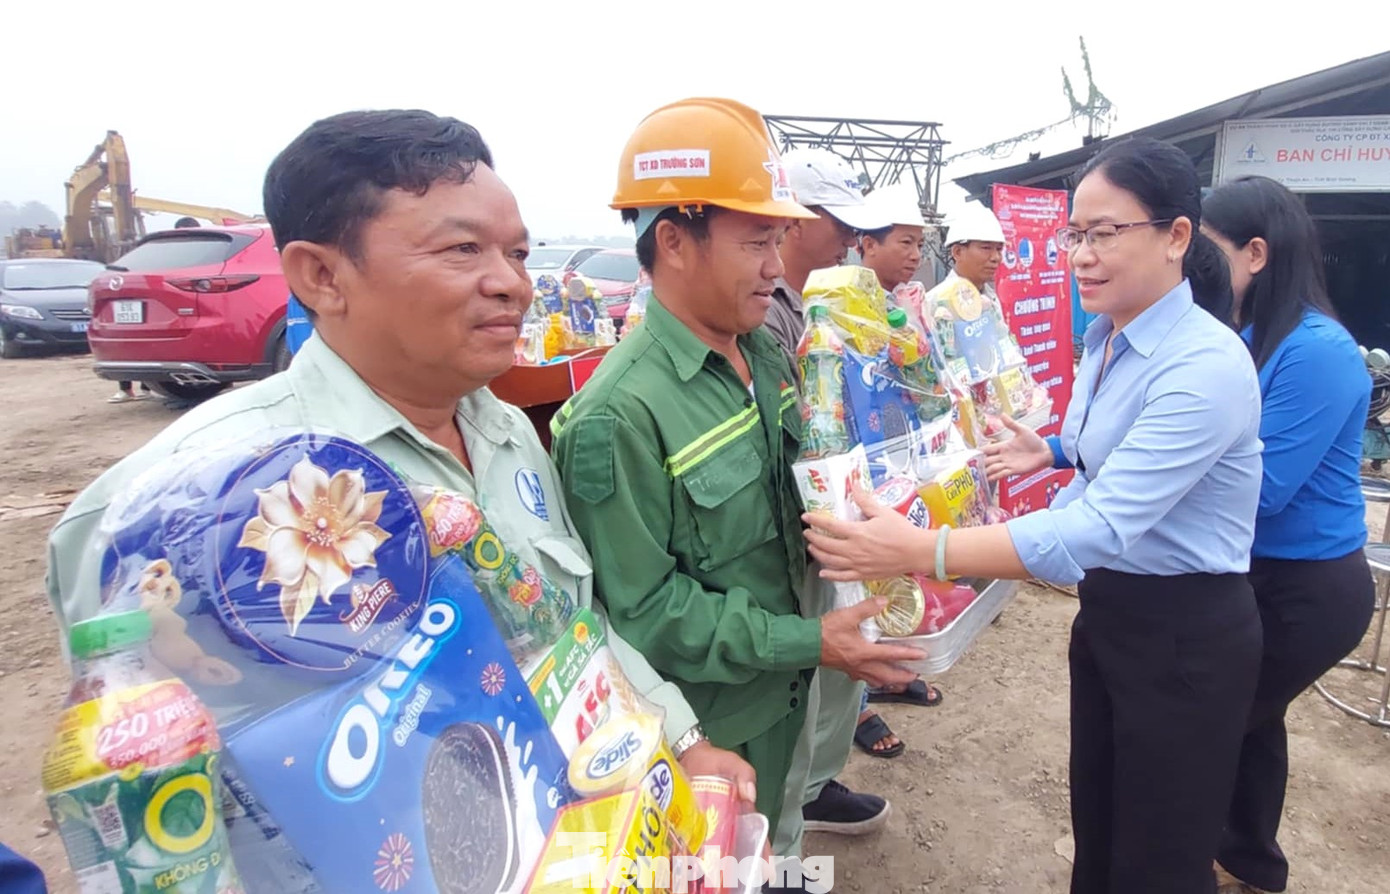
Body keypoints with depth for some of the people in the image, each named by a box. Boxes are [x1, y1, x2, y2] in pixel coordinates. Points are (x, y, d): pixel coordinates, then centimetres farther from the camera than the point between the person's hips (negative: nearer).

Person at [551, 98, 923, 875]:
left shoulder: (765, 354, -2)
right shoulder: (621, 413, -28)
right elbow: (641, 608, -24)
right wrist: (807, 642, -23)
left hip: (784, 687, 7)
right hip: (708, 722, -7)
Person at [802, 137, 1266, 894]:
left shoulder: (1207, 366, -28)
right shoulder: (1105, 336, 1)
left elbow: (1101, 526, -37)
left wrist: (919, 553, -45)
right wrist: (1053, 451, -1)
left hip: (1187, 637, -8)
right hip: (1108, 611, 8)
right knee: (1095, 819, 25)